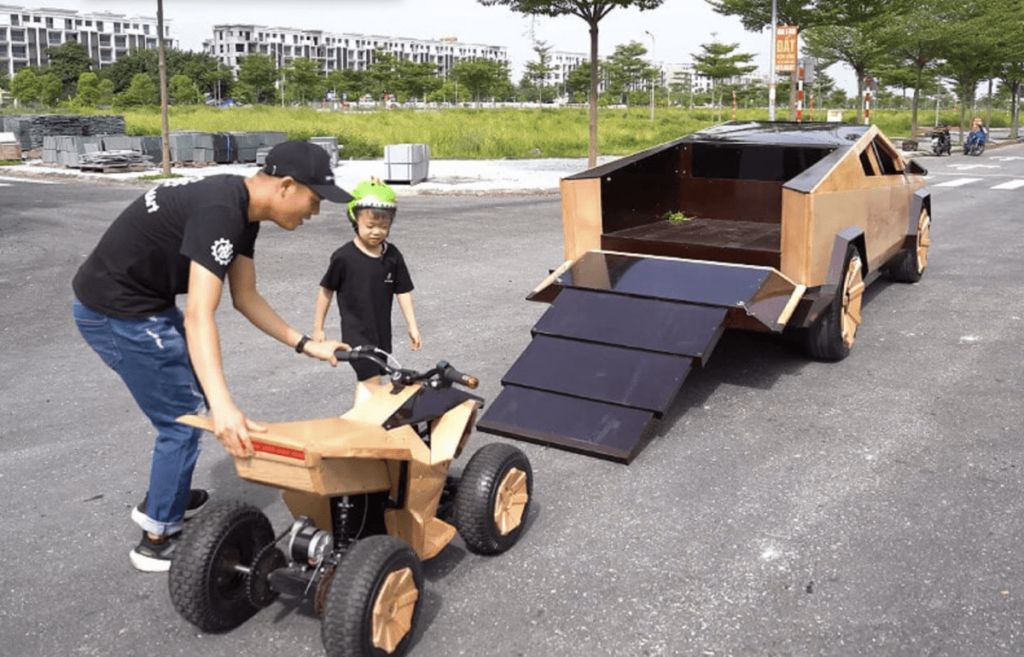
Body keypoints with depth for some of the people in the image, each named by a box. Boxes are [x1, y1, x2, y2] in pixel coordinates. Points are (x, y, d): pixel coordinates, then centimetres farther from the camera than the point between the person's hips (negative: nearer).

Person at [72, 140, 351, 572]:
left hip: (141, 302, 10)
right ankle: (158, 540, 14)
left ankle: (161, 499, 39)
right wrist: (223, 407, -46)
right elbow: (199, 316, -37)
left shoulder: (244, 209, 2)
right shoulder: (220, 212, -28)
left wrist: (305, 345, 3)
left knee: (194, 395, 22)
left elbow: (245, 297, 9)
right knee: (184, 418, -2)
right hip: (114, 310, -10)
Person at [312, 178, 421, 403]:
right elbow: (326, 291, -3)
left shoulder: (392, 256, -3)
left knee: (368, 380, 15)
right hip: (356, 333, -4)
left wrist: (412, 326, 3)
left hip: (382, 331, 5)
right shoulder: (344, 257, -13)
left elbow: (403, 291, 4)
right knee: (371, 380, -13)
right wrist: (318, 328, 2)